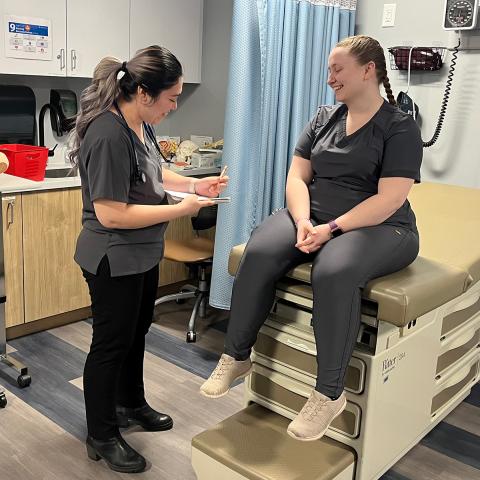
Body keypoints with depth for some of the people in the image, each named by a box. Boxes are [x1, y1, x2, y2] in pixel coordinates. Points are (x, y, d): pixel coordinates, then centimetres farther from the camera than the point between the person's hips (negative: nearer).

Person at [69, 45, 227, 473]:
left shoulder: (139, 123, 1)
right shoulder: (109, 135, -28)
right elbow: (111, 214, -29)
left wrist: (193, 184, 1)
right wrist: (180, 210, -25)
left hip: (143, 254, 9)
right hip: (114, 260, -9)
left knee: (137, 331, 23)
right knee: (111, 342, 6)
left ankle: (131, 405, 46)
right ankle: (102, 437, 27)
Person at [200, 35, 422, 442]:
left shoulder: (401, 128, -4)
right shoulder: (324, 119, 12)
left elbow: (390, 199, -15)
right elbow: (297, 177, 5)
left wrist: (332, 229, -24)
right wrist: (303, 221, -15)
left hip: (378, 227, -4)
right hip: (313, 217, 5)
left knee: (333, 271, -38)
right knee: (260, 253, -26)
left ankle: (329, 393, -23)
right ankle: (236, 356, -10)